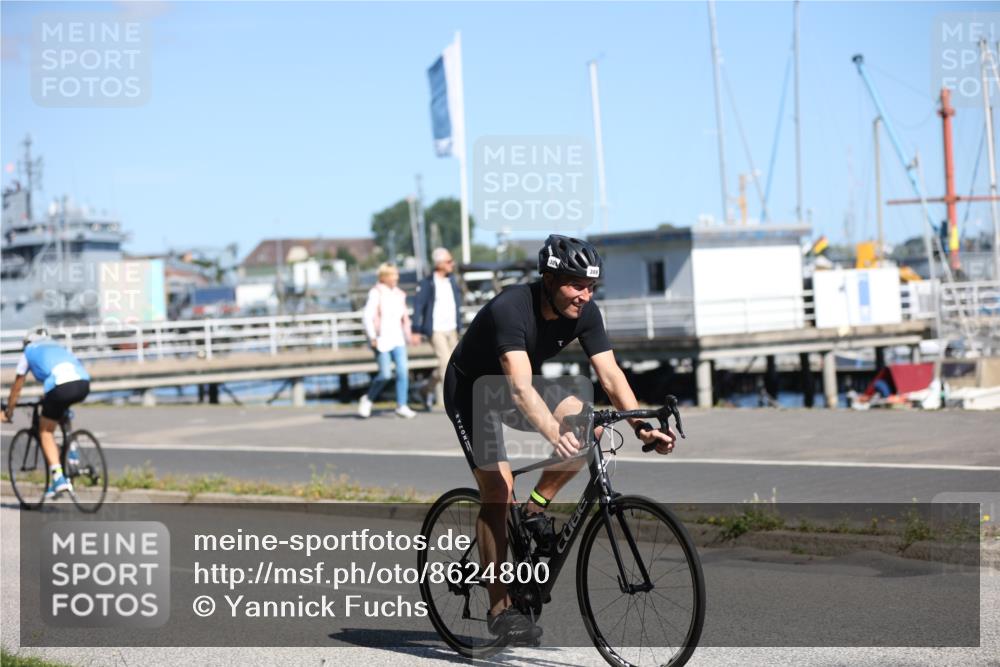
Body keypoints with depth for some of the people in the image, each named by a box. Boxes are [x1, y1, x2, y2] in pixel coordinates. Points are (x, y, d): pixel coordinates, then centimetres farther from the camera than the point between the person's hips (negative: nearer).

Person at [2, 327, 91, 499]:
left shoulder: (28, 352, 26)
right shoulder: (59, 347, 38)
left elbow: (16, 388, 31)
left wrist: (8, 412, 44)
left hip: (60, 386, -4)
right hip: (84, 383, 4)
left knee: (46, 432, 12)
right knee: (63, 412, 37)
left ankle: (58, 479, 0)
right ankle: (70, 450, 24)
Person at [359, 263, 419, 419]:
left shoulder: (399, 294, 12)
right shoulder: (376, 293, -7)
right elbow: (367, 316, -12)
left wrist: (409, 335, 14)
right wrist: (372, 337, -17)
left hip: (397, 339, 6)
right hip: (382, 340, -6)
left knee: (403, 371, -5)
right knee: (385, 374, -7)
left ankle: (401, 406, 3)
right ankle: (368, 399, 15)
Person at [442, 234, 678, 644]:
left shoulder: (584, 313, -15)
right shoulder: (511, 309, -35)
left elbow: (610, 374, -19)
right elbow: (520, 387, -46)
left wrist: (641, 426, -34)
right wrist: (554, 434, -61)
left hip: (515, 387, 6)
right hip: (470, 391, -6)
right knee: (498, 490, -16)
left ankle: (536, 509, -1)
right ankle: (499, 608, -9)